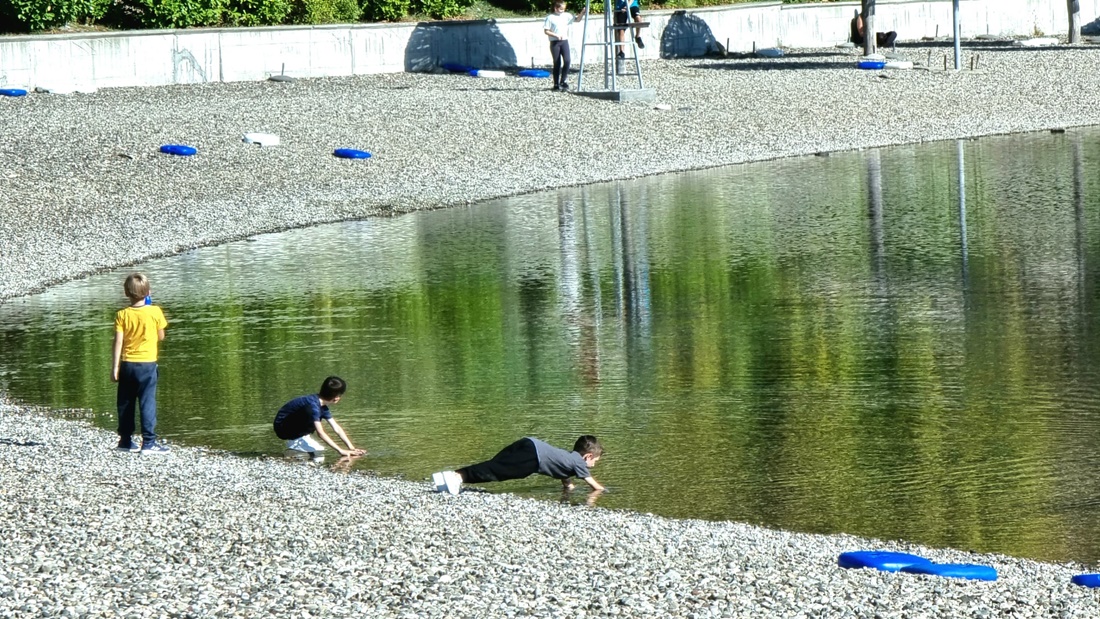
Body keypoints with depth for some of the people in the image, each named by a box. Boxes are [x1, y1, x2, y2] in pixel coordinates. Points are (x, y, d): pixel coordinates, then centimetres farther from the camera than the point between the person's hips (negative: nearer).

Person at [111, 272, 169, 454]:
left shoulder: (122, 315, -4)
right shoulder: (155, 312, -8)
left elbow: (118, 342, -6)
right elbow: (161, 337, 4)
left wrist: (115, 367, -2)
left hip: (127, 364, 2)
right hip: (147, 364, -2)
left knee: (125, 404, 12)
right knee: (148, 403, -2)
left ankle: (125, 440, 17)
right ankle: (149, 442, -8)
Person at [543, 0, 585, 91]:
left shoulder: (567, 16, 8)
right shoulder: (550, 18, -3)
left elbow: (577, 19, 7)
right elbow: (546, 31, -4)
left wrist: (582, 13, -12)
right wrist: (556, 35, -16)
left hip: (564, 41, 3)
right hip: (555, 42, -3)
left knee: (567, 60, -11)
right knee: (557, 63, 1)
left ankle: (563, 81, 3)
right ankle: (556, 84, 10)